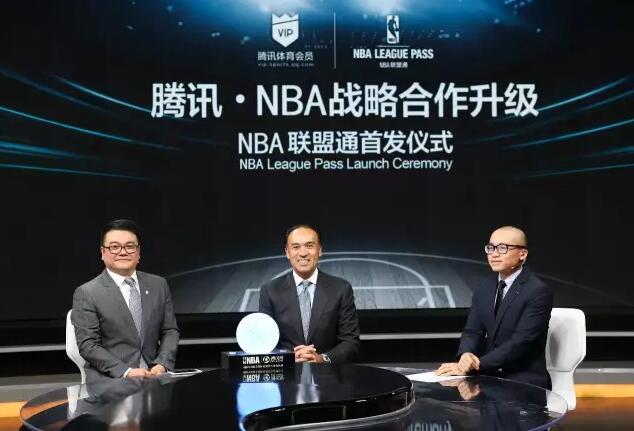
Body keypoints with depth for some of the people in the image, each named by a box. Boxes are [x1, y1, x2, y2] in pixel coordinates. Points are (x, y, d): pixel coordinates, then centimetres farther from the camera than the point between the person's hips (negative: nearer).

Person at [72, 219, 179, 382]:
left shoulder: (159, 285, 12)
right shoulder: (87, 294, -1)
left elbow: (170, 331, 12)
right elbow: (88, 345, -6)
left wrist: (162, 365, -5)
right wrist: (126, 371, -16)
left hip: (153, 375, 3)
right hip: (108, 381, -3)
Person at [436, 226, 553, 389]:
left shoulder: (538, 292, -13)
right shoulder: (484, 287, 8)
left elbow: (520, 342, -21)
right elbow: (472, 331, 5)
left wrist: (474, 365, -29)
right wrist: (466, 355, -20)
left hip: (525, 381, -6)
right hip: (488, 374, 6)